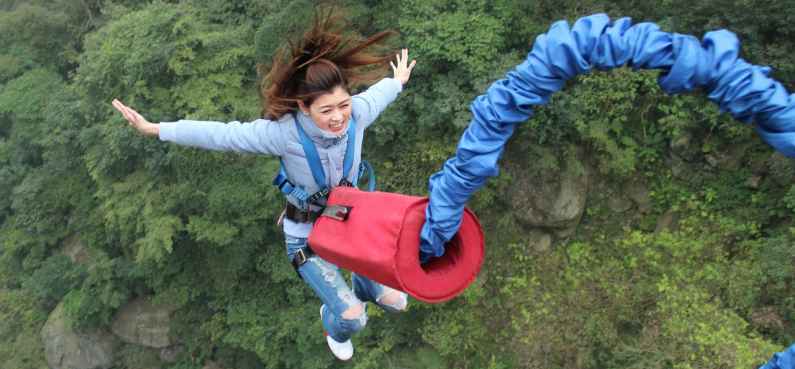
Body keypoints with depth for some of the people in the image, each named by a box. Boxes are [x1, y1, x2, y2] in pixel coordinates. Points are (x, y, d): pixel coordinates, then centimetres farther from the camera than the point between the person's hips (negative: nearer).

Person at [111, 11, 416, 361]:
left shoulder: (357, 113, -22)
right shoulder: (285, 132, -33)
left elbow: (376, 94, 1)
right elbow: (222, 135, -24)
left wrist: (398, 81, 24)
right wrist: (155, 129, -17)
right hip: (306, 234, -4)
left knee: (393, 300, 13)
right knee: (352, 317, -9)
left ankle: (364, 290, 54)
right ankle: (334, 323, 33)